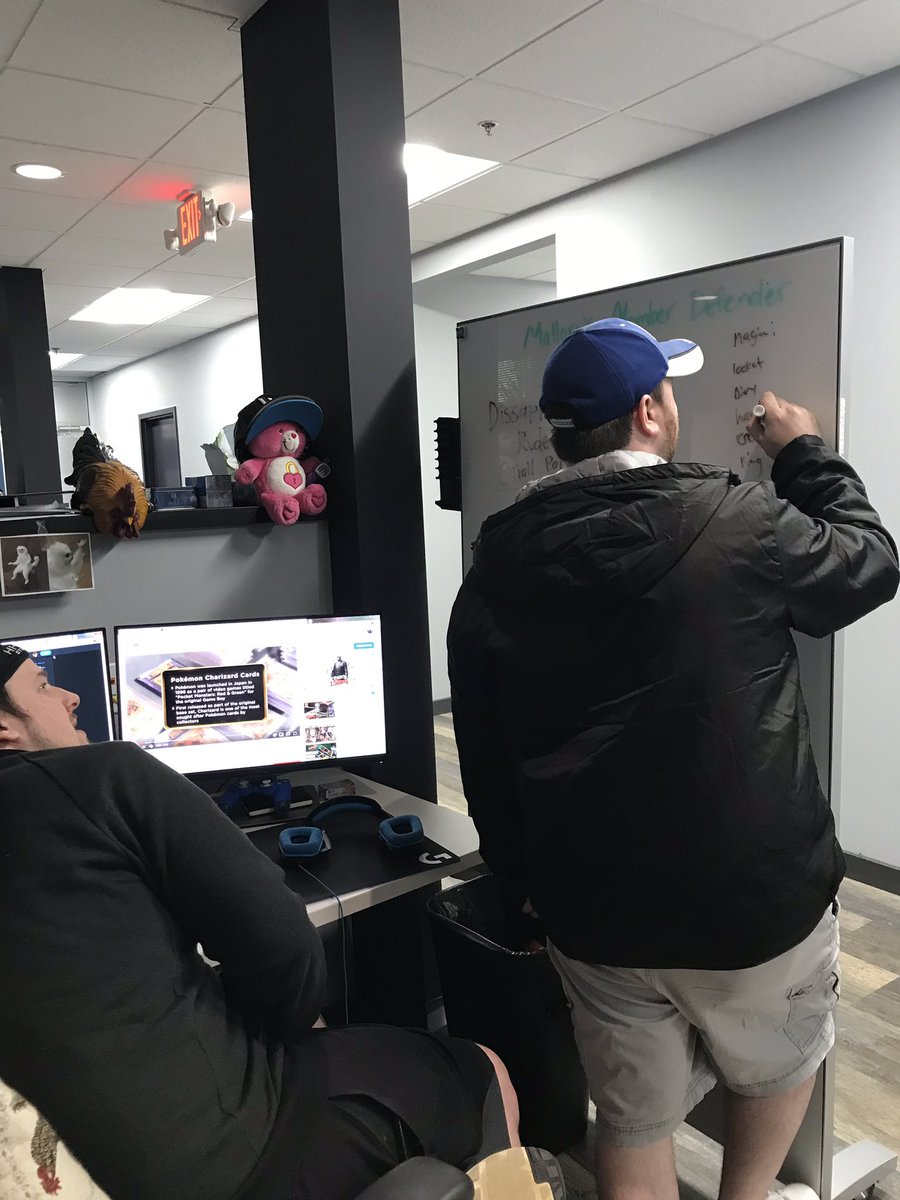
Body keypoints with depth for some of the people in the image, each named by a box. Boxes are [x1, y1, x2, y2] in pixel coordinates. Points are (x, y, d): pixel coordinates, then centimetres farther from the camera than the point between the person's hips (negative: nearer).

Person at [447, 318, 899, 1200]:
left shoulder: (497, 564, -2)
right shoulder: (737, 521, -15)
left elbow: (482, 759, 3)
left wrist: (522, 883, 16)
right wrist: (804, 456, 17)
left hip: (592, 907, 4)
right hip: (755, 893, -3)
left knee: (634, 1123, 22)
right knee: (782, 1063, 29)